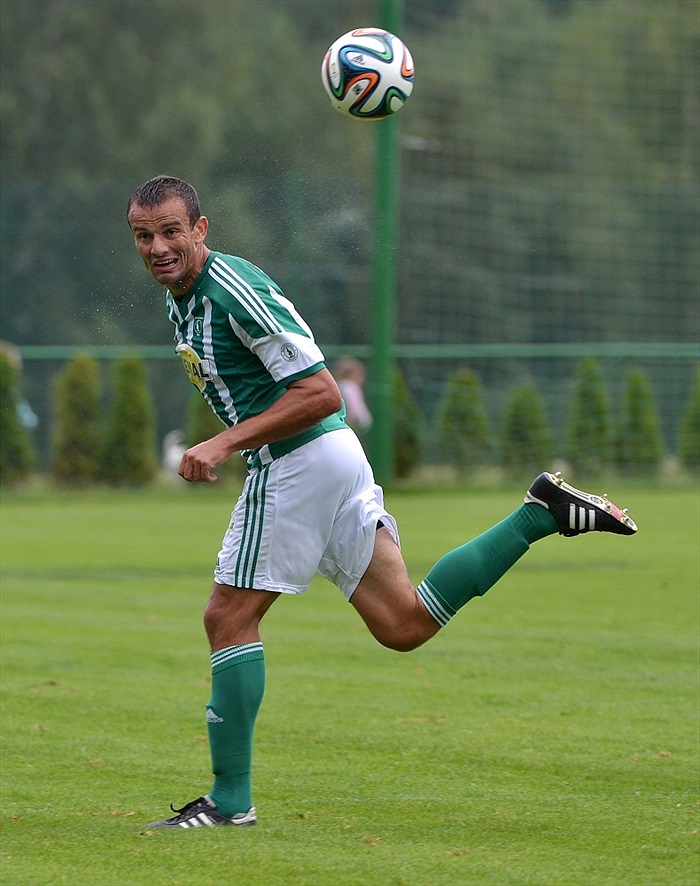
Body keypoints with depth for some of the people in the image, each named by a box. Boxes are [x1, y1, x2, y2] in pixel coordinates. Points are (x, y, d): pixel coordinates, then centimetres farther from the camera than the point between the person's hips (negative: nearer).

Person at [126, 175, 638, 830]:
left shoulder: (235, 290, -17)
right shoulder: (182, 297, 12)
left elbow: (321, 392, -21)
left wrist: (224, 444, -23)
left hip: (300, 459, -10)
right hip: (333, 458, 10)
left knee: (229, 617, -3)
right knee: (404, 624, 8)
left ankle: (230, 799, 2)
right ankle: (543, 512, 11)